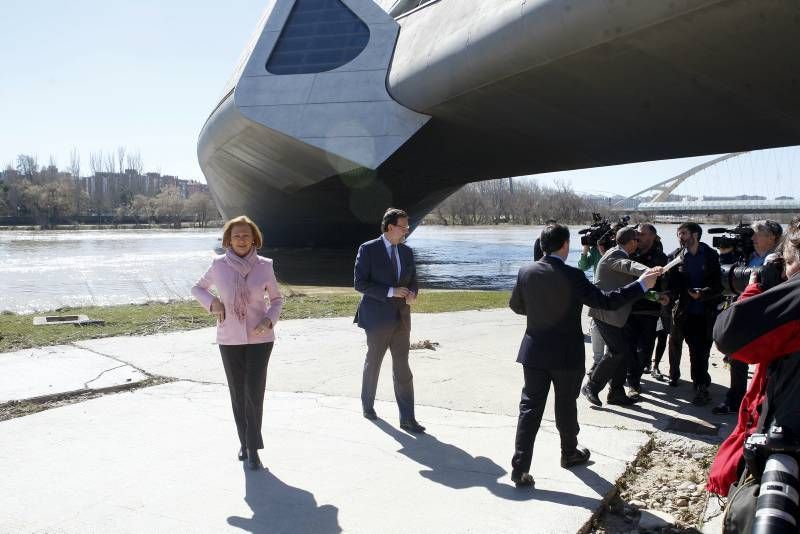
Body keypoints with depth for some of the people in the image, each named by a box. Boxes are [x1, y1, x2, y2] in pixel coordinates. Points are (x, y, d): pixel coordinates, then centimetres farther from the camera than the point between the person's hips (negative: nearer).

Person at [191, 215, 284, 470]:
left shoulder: (264, 265, -4)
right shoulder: (219, 265, -3)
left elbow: (277, 298, 7)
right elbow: (197, 288, 12)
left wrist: (269, 320, -11)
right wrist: (212, 303, -8)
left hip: (259, 337, -1)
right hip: (229, 339, 1)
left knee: (255, 392, -7)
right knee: (238, 393, 11)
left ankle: (253, 448, 5)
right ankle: (244, 441, 29)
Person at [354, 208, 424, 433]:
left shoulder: (407, 251, 8)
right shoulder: (368, 249, -8)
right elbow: (360, 283, -13)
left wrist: (412, 294, -5)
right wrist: (390, 291, -20)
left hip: (401, 318, 4)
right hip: (377, 318, -4)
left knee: (402, 370, 2)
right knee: (373, 364, 13)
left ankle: (407, 419, 5)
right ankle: (368, 405, 35)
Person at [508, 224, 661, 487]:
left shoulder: (526, 271, -5)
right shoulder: (573, 276, -18)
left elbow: (515, 305, 8)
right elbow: (606, 301, -16)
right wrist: (642, 284, -9)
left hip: (534, 352, 3)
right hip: (566, 355, -3)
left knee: (530, 406, 5)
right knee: (566, 406, 16)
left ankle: (520, 467, 1)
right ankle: (569, 453, 38)